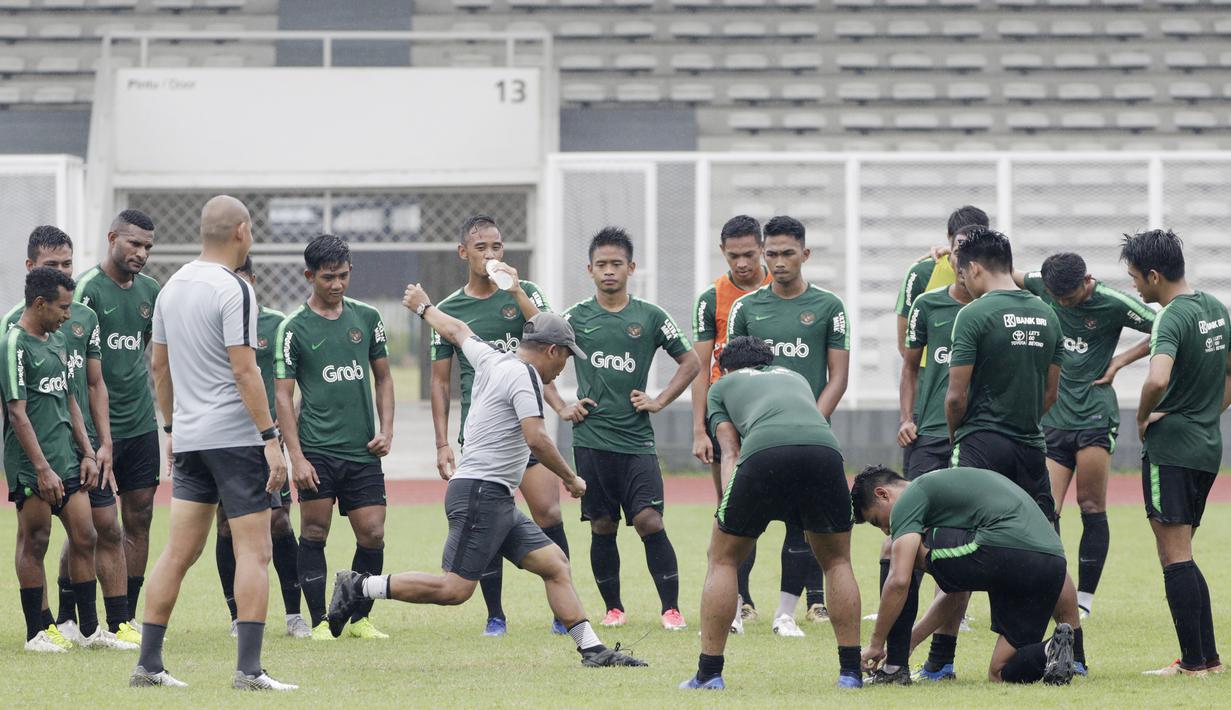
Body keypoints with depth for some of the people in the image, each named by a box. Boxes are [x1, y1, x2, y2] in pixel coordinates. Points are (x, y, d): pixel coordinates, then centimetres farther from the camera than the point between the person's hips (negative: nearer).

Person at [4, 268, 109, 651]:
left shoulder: (58, 341, 14)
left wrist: (87, 453, 16)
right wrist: (42, 468, -19)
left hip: (66, 459, 8)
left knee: (84, 537, 7)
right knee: (34, 541, -1)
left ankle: (90, 629, 13)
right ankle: (37, 631, 6)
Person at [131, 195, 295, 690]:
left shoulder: (173, 286, 11)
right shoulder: (233, 290, -13)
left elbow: (159, 365, 17)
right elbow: (244, 371, -17)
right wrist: (270, 438, -15)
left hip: (188, 438, 8)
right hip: (236, 438, -8)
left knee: (179, 552, 9)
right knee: (253, 551, -4)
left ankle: (148, 665, 8)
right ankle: (248, 669, -10)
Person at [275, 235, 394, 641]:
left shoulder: (367, 318, 10)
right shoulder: (294, 328, -1)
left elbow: (382, 378, 18)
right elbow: (283, 395, -2)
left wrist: (386, 431, 5)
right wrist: (296, 457, -9)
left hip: (363, 453, 3)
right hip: (317, 451, -3)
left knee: (373, 534, -1)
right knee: (314, 534, -3)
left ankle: (360, 618, 12)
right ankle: (318, 621, 4)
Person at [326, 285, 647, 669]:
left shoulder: (491, 360, 15)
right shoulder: (523, 375, -11)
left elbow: (457, 330, 33)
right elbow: (536, 439, -22)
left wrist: (424, 307, 52)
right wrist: (571, 479, -9)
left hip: (497, 501, 11)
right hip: (481, 493, -11)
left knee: (554, 564, 4)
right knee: (455, 588, -14)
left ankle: (592, 649, -1)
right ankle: (360, 587, -7)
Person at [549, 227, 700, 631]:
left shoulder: (650, 317, 5)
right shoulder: (576, 318, 6)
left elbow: (690, 363, 13)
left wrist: (659, 402, 3)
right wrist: (561, 408, 5)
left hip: (637, 441, -1)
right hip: (591, 441, 1)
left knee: (649, 522, -11)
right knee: (602, 527, 3)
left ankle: (670, 608, -7)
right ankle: (613, 608, 14)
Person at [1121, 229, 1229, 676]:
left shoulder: (1173, 318, -18)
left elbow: (1158, 379, -34)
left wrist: (1143, 418, -15)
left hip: (1171, 449, -9)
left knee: (1175, 556, -5)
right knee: (1179, 555, 15)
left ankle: (1194, 662, -6)